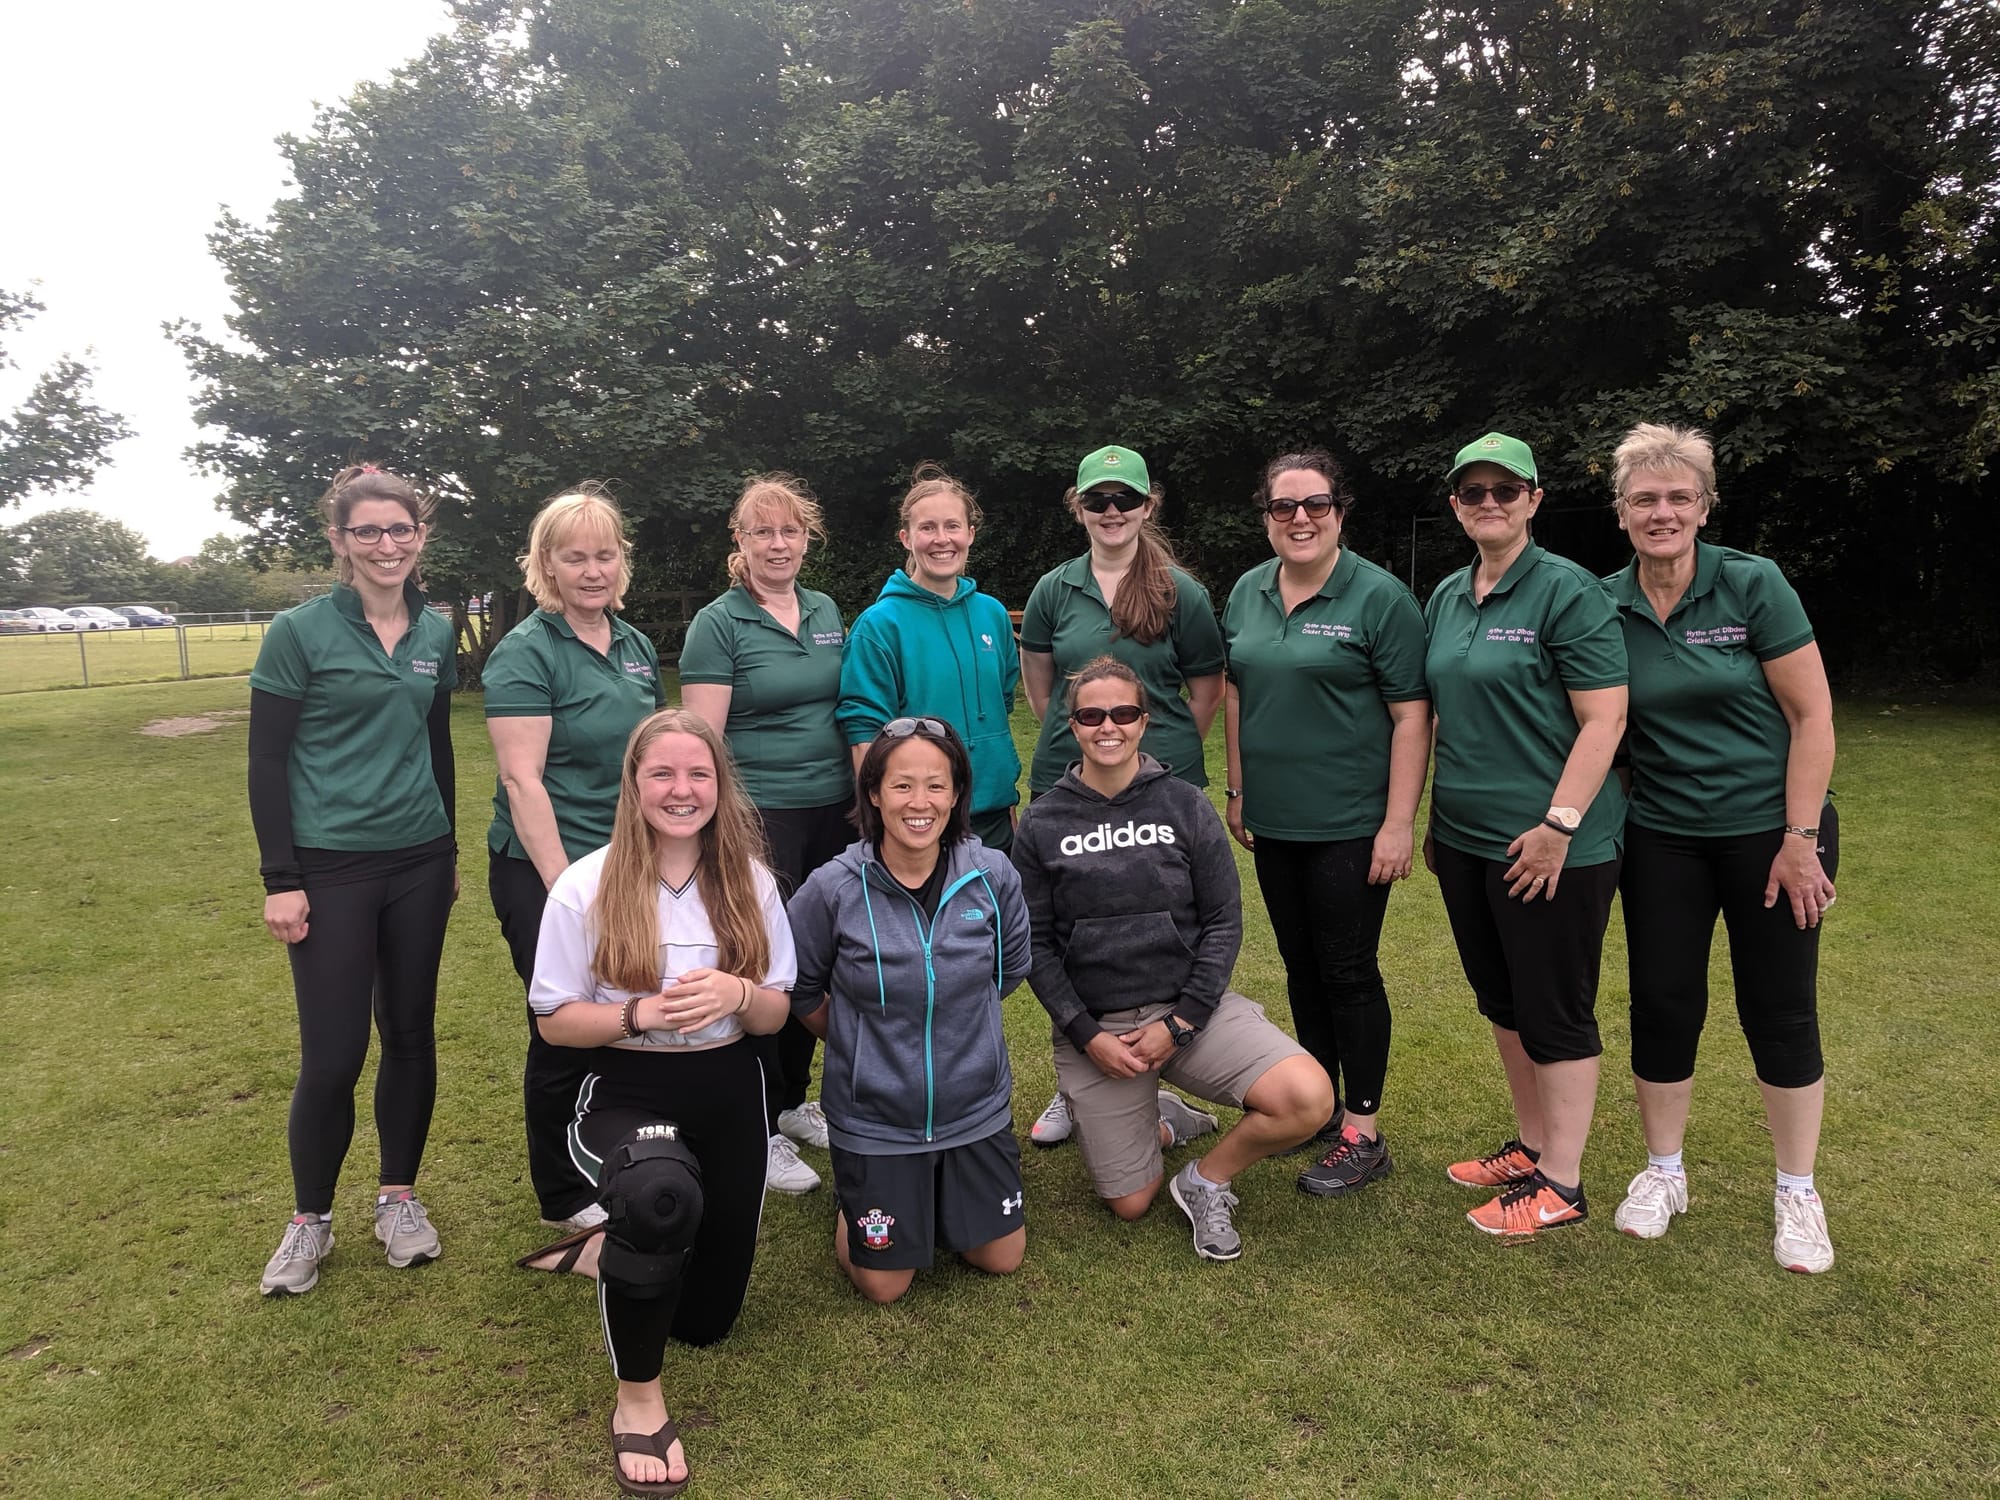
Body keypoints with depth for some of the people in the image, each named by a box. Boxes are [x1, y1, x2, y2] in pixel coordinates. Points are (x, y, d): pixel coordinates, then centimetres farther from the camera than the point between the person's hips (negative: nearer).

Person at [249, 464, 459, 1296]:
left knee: (411, 1033, 11)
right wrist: (280, 879, -10)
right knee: (333, 1053, -1)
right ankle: (310, 1218, 21)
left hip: (418, 864, 4)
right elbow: (266, 762, -7)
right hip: (331, 869, -4)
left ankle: (399, 1197, 28)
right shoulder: (300, 632, -8)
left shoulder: (435, 631, 5)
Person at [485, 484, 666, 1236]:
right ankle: (565, 1198, 23)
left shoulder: (635, 646, 9)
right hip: (546, 872, -6)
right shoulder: (526, 654, -12)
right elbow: (523, 780, -17)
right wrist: (565, 887, -20)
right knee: (566, 1035, 4)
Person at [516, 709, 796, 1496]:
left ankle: (605, 1248, 43)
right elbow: (555, 1020, -7)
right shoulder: (585, 886, -12)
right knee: (662, 1194, -40)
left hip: (729, 1094, 4)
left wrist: (738, 994, -22)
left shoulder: (749, 882, -3)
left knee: (707, 1317, 12)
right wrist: (640, 1014, -25)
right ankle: (637, 1399, -15)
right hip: (626, 1092, -4)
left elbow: (776, 1014, 1)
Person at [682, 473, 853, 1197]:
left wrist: (865, 795, 14)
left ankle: (794, 1102, 32)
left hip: (831, 812, 6)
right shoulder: (718, 624, -6)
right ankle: (760, 1133, 15)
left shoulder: (827, 612, 11)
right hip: (758, 816, -6)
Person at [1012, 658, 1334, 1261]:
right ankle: (1160, 1120, 34)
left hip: (1191, 1008, 0)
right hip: (1092, 1024, 0)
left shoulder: (1184, 806, -1)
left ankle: (1206, 1179, 4)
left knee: (1308, 1098, -23)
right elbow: (1035, 943, 0)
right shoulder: (1042, 823, -1)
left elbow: (1223, 921, -2)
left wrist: (1179, 1025, -10)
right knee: (1130, 1205, 1)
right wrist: (1086, 1036, -10)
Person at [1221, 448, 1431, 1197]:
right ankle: (1319, 1106, 31)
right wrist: (1237, 788, 11)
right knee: (1301, 966, 15)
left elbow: (1410, 715, -13)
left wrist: (1399, 823, -17)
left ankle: (1362, 1134, 16)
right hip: (1273, 821, 6)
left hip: (1350, 825, -6)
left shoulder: (1379, 596, -11)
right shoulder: (1247, 593, 7)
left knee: (1348, 971, 2)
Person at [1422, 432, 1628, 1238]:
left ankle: (1561, 1182, 17)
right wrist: (1434, 818, 17)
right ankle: (1531, 1144, 34)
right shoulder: (1447, 597, 11)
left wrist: (1558, 823, -20)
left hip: (1548, 846, -7)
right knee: (1501, 998, 17)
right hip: (1466, 839, 8)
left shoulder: (1566, 590, -11)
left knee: (1556, 1011, 4)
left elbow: (1604, 719, -15)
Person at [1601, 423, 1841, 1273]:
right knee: (1662, 1003, 8)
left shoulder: (1752, 586, -11)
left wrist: (1800, 838, -13)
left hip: (1769, 830, -2)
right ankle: (1663, 1172, 26)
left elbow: (1812, 715, -11)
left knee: (1779, 1009, 6)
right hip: (1661, 839, 2)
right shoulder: (1604, 606, -3)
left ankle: (1797, 1193, 24)